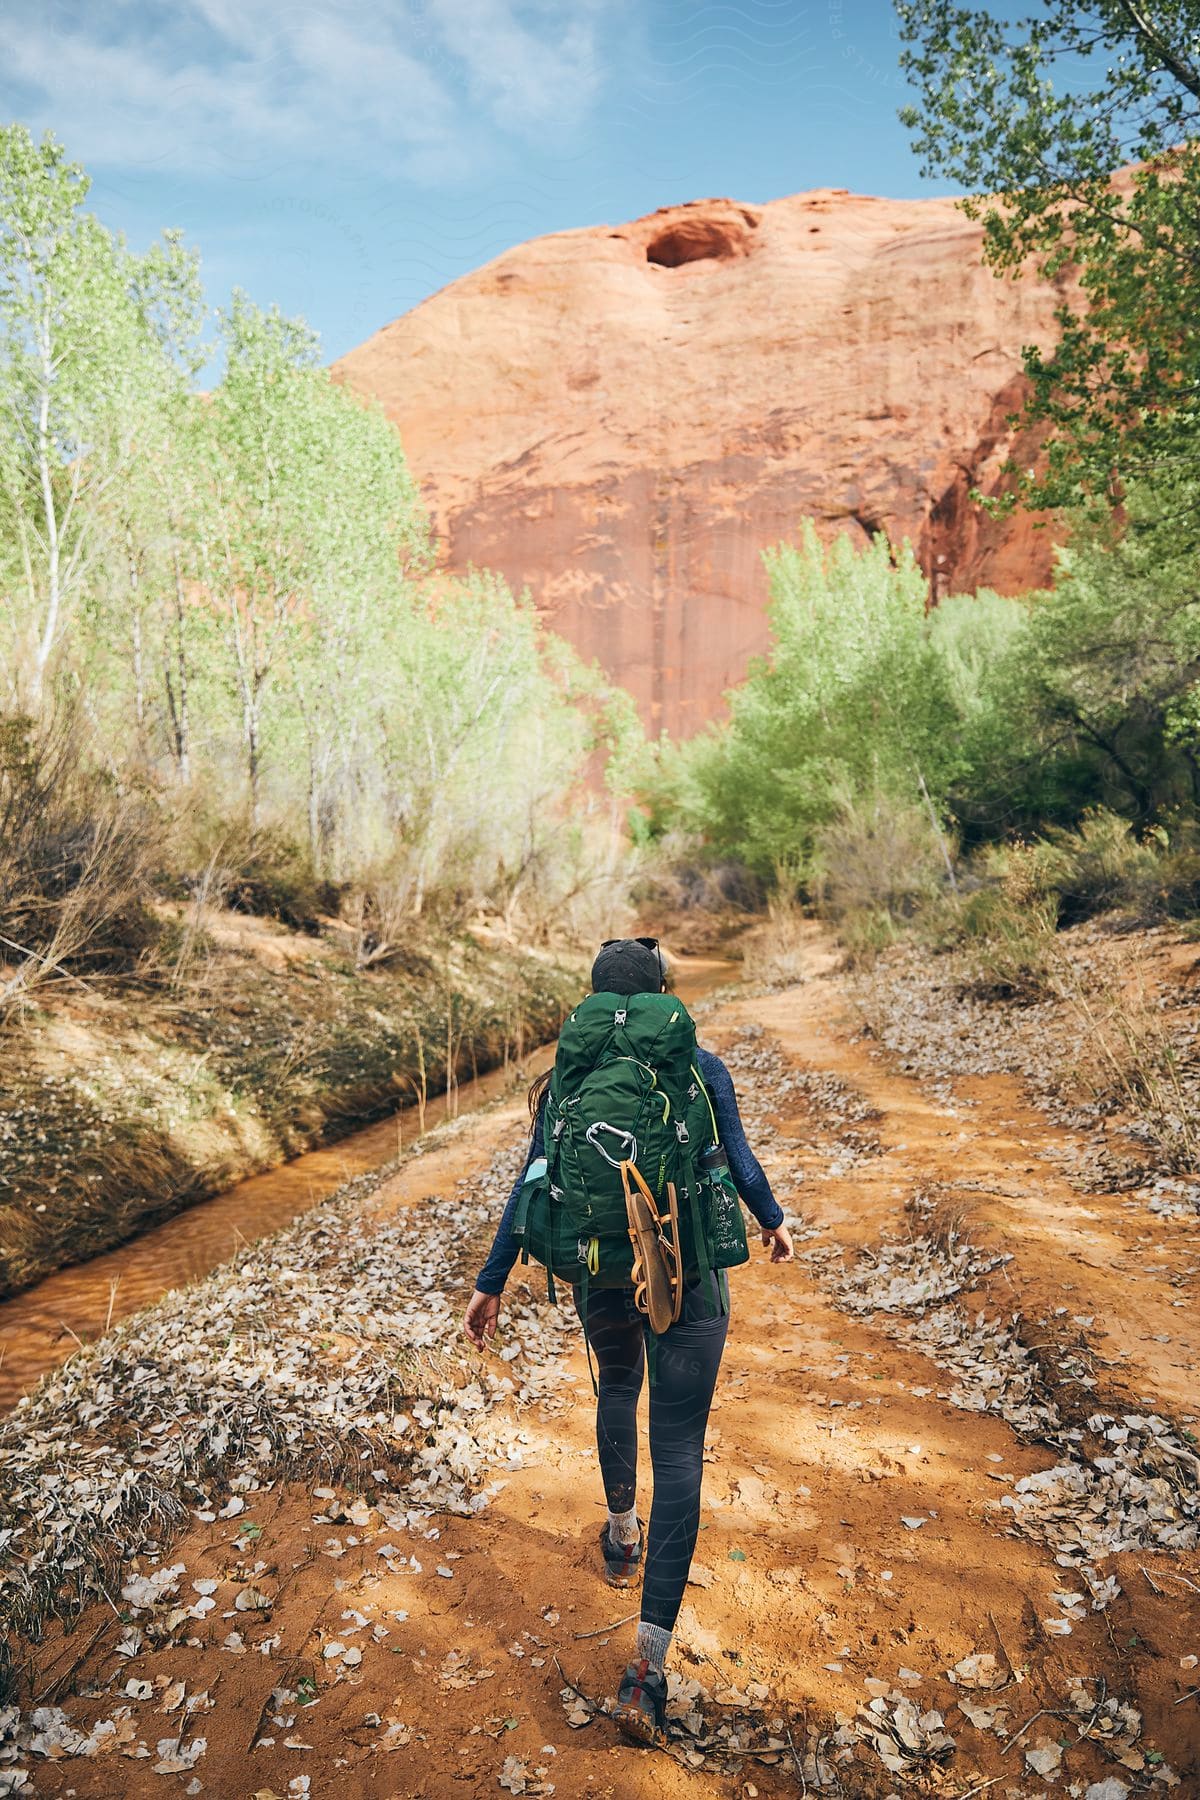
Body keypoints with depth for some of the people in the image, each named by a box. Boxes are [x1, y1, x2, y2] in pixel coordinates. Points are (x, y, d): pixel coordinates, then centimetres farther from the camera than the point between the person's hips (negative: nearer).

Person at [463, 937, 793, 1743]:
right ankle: (650, 1661, 0)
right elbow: (739, 1162, 0)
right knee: (678, 1451, 4)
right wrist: (775, 1222, 20)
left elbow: (536, 1184, -2)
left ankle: (623, 1534, 50)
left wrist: (492, 1282, 4)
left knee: (618, 1385, 33)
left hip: (600, 1275, 3)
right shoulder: (701, 1067, -5)